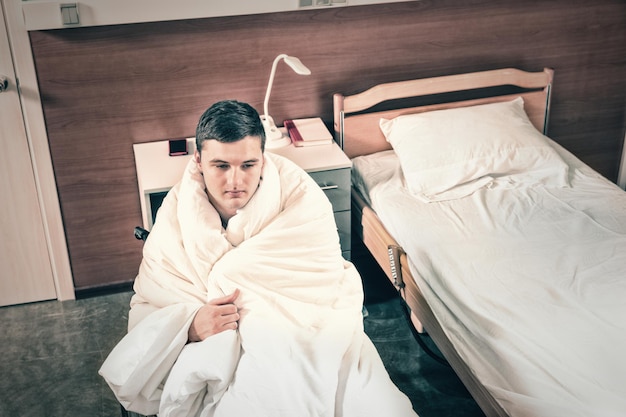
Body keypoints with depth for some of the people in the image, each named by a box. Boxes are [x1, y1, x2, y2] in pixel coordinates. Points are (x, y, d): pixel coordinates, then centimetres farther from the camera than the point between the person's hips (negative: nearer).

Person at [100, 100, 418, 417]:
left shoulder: (302, 199, -10)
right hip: (219, 352, 1)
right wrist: (191, 325, -25)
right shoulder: (176, 216, -3)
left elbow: (325, 293, -13)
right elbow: (145, 310, -3)